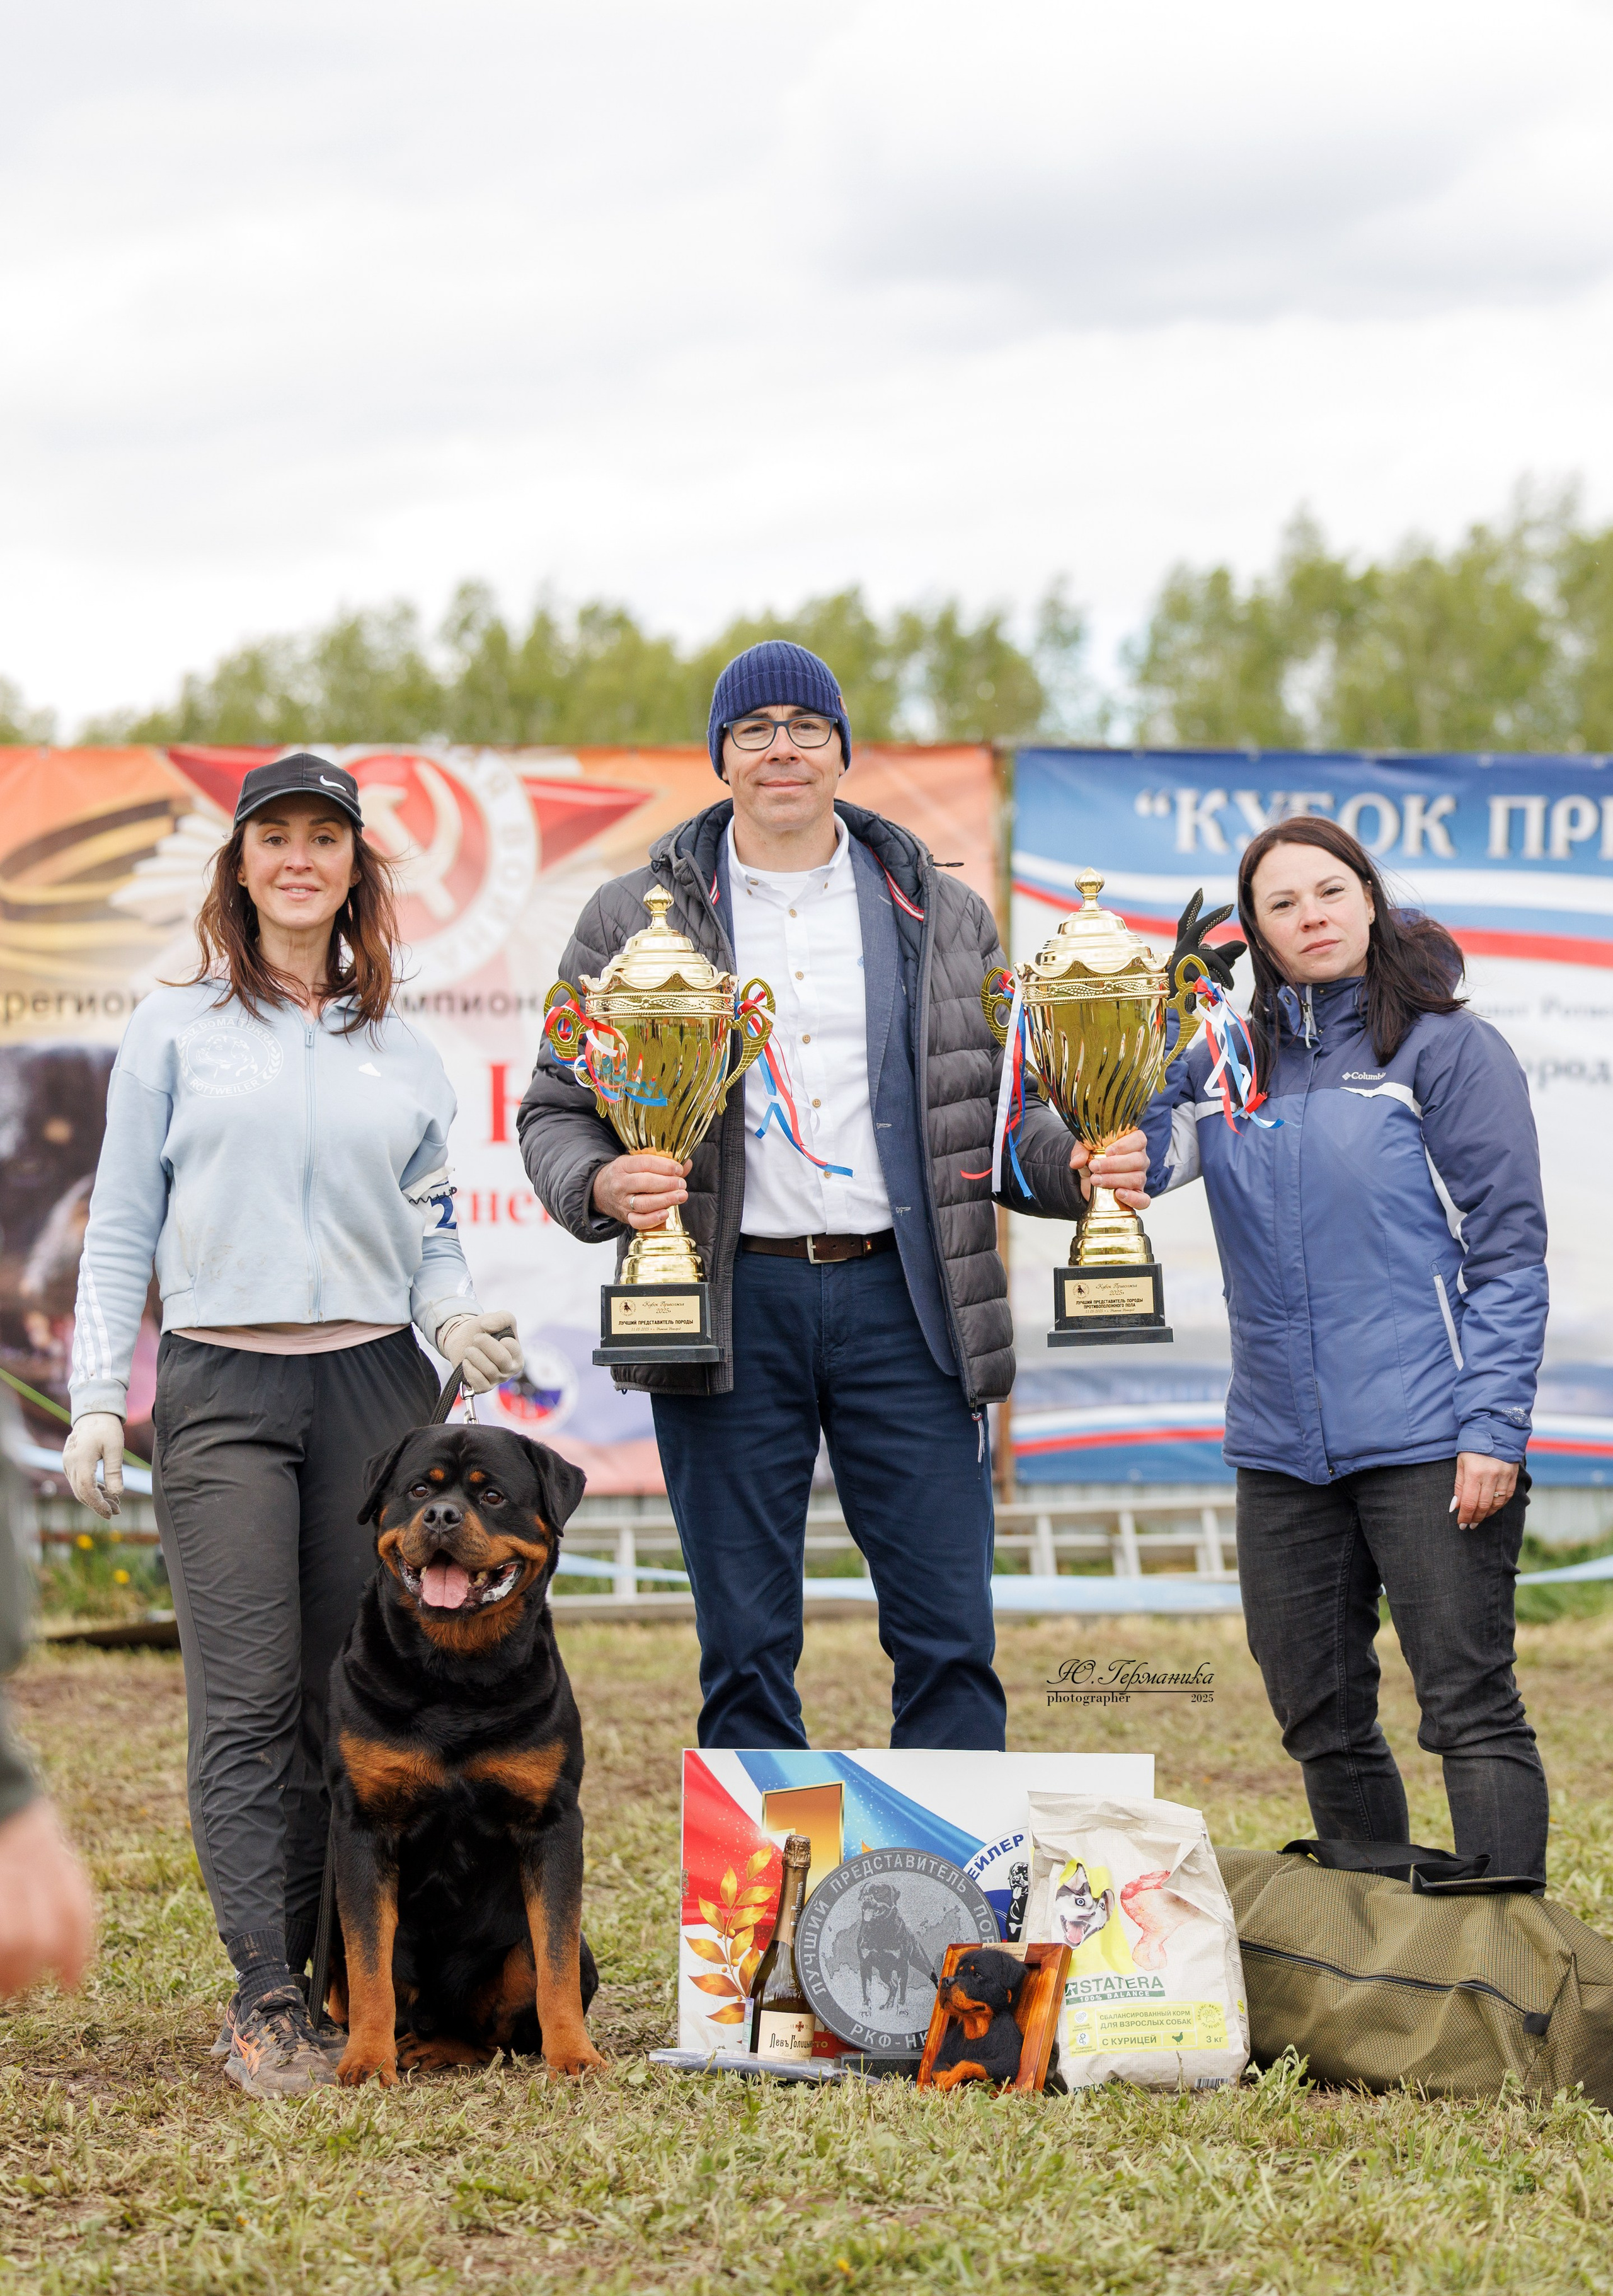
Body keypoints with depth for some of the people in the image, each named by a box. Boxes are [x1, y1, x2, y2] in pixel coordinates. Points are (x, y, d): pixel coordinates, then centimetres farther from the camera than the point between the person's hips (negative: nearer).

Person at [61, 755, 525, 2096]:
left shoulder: (405, 1058, 15)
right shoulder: (176, 1033, 10)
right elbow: (121, 1231, 9)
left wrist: (459, 1320, -3)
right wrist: (97, 1400, 1)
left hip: (375, 1385, 2)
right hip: (223, 1390, -2)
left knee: (361, 1702, 1)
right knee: (247, 1704, -10)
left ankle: (339, 1980, 8)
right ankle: (265, 2003, -11)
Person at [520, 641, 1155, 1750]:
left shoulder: (943, 917, 14)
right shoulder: (636, 919, 9)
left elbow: (997, 1109, 16)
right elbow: (557, 1109, 8)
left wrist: (1078, 1165, -5)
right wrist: (601, 1183, -14)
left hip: (902, 1296, 1)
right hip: (728, 1304, -1)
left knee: (950, 1636, -1)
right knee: (745, 1646, 4)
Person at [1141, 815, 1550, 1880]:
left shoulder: (1448, 1047, -1)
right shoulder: (1225, 1059, 13)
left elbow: (1509, 1254, -5)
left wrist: (1492, 1431, -12)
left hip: (1427, 1442, -5)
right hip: (1282, 1450, 6)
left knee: (1471, 1711, -6)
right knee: (1320, 1722, 11)